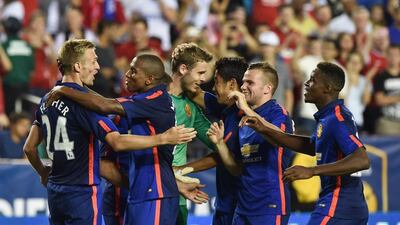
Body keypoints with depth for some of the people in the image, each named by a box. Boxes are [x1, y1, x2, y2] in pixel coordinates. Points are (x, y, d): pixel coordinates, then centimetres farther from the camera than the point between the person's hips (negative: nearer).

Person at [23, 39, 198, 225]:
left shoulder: (47, 100, 9)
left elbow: (29, 147, 15)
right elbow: (117, 142, -25)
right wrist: (164, 138, -23)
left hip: (55, 191, 8)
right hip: (82, 193, -8)